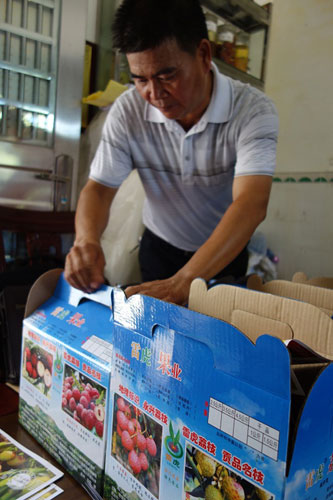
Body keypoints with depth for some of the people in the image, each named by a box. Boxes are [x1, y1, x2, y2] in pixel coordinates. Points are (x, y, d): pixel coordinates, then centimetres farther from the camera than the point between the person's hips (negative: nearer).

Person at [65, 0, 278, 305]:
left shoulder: (253, 110, -28)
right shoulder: (127, 112, -19)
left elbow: (251, 204, -40)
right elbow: (99, 187, -16)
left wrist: (183, 282, -53)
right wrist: (87, 239, -40)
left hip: (226, 252, -1)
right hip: (160, 246, 2)